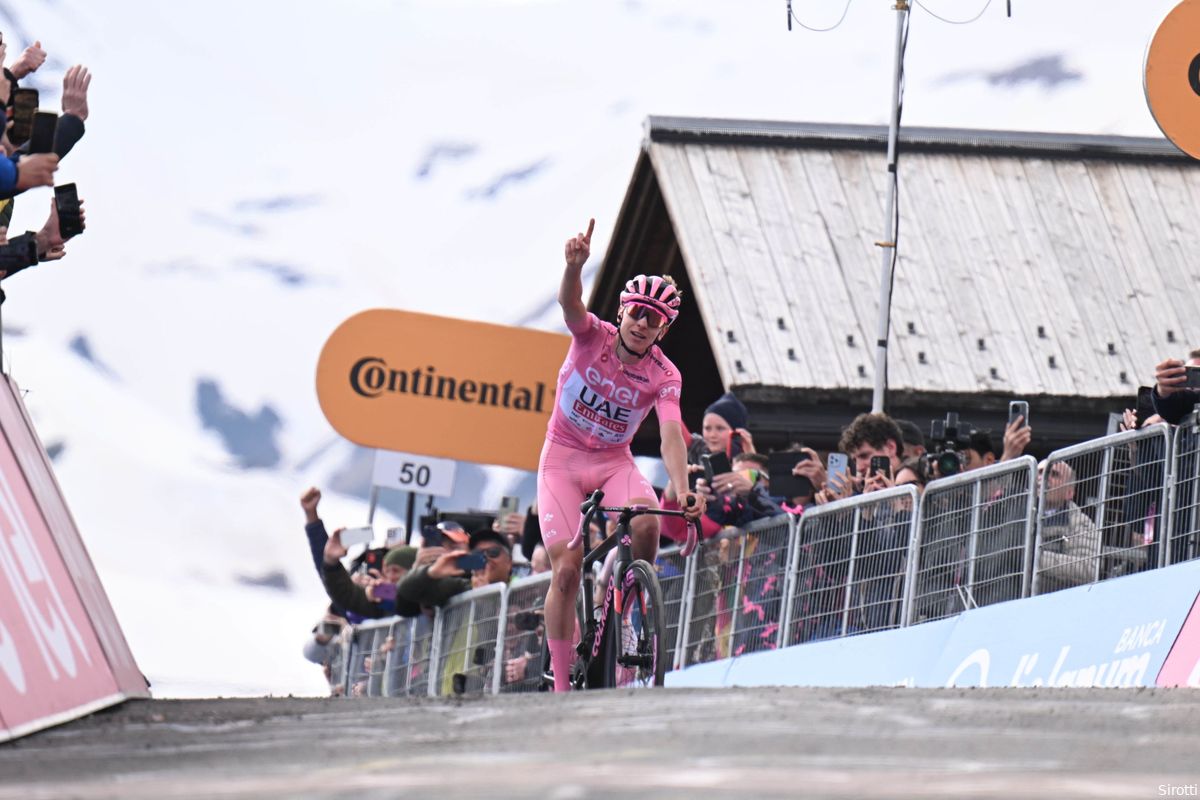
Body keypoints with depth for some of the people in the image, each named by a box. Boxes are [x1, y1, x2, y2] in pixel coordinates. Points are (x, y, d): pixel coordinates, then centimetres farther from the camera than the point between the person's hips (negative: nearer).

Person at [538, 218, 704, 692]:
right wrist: (575, 265, -55)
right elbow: (570, 305, -32)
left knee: (647, 522, -32)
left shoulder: (664, 376, -11)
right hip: (562, 459, -1)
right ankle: (561, 685, -7)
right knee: (566, 569, -14)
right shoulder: (594, 336, -12)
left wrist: (682, 491, -41)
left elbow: (671, 435, -24)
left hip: (614, 464, 1)